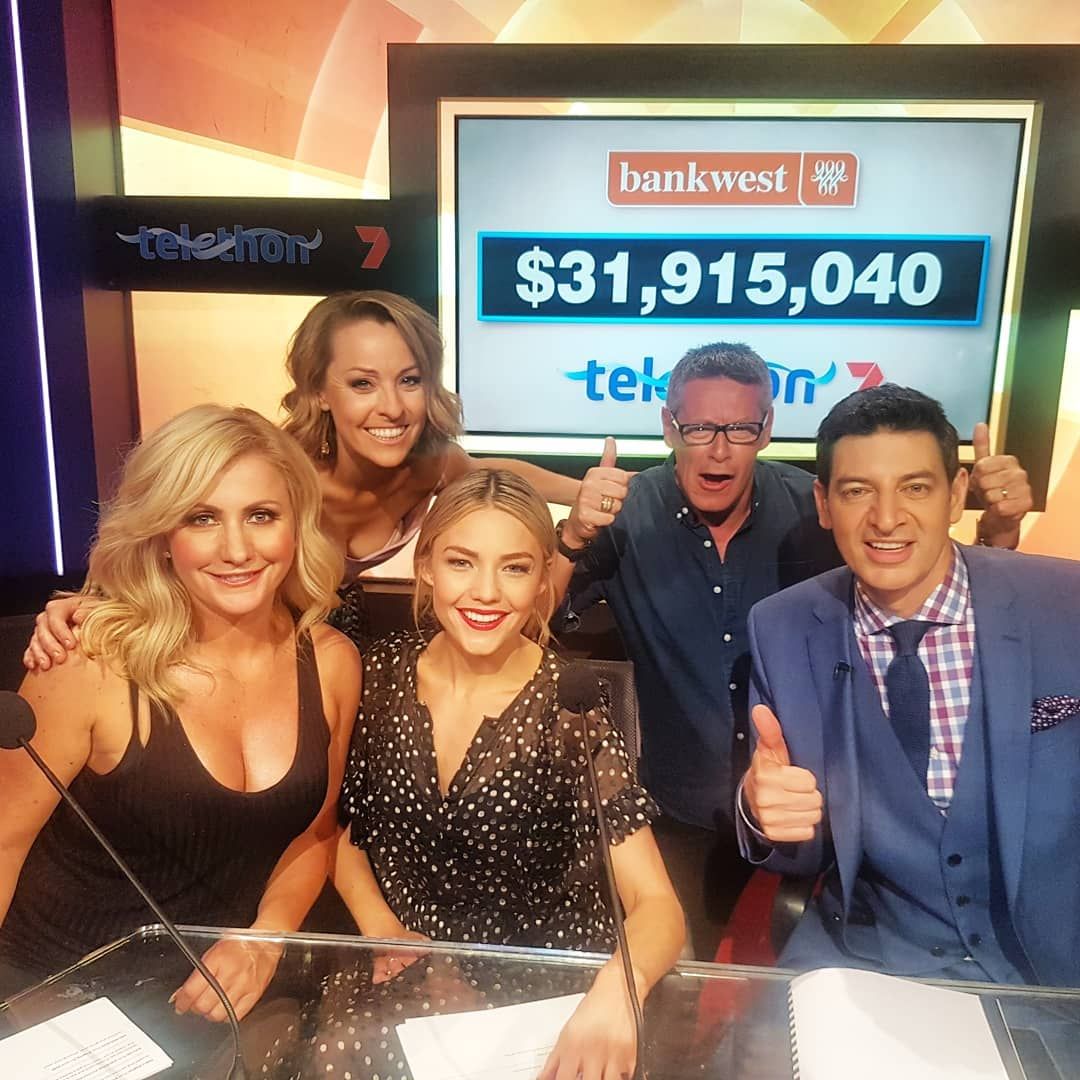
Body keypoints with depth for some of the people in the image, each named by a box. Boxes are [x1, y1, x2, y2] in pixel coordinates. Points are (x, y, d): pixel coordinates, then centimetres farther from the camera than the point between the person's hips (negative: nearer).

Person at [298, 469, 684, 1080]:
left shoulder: (572, 705, -15)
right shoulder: (383, 674, -6)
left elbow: (657, 904, -17)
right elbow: (341, 829, 10)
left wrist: (617, 989, -37)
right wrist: (382, 929, -6)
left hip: (543, 985, -2)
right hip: (405, 974, 2)